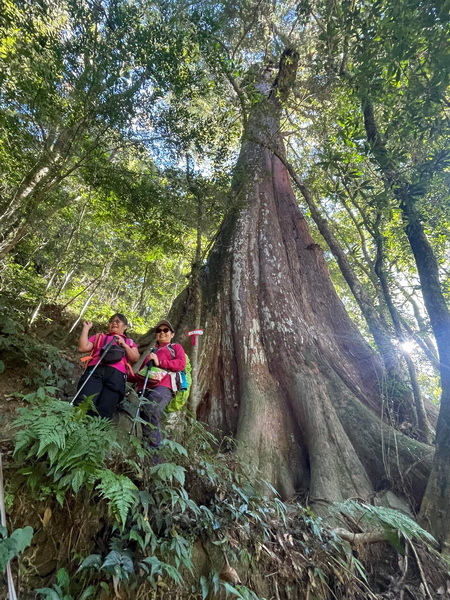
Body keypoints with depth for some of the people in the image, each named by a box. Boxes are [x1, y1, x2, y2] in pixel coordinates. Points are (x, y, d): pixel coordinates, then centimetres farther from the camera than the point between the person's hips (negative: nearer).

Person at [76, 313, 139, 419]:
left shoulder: (130, 342, 33)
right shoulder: (99, 337, 34)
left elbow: (135, 359, 16)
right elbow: (82, 348, 16)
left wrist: (124, 345, 4)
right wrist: (86, 328, 22)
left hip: (116, 374, 0)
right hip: (95, 371, 1)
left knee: (104, 413, -21)